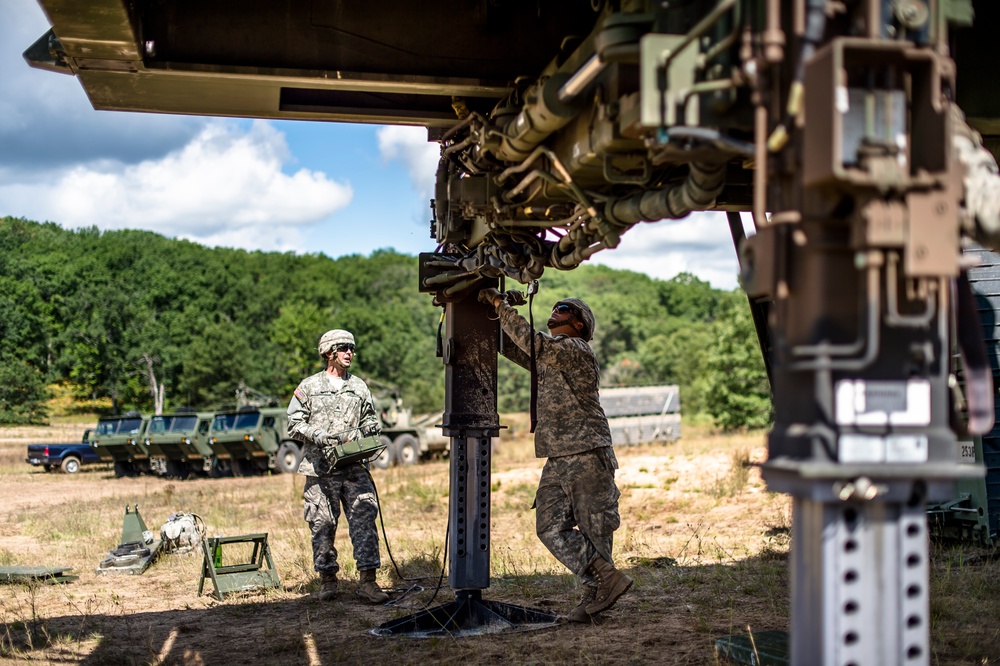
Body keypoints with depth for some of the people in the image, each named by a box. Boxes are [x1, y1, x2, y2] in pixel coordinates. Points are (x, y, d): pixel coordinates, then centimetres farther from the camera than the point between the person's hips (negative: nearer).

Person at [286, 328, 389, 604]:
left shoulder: (359, 387, 15)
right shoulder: (309, 386, 6)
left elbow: (369, 418, 22)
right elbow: (294, 422, 3)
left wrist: (370, 428, 0)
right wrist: (316, 434, -13)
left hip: (354, 467, 2)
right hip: (320, 468, -2)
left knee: (364, 519, -7)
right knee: (323, 524, 4)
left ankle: (367, 580, -5)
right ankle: (327, 579, 17)